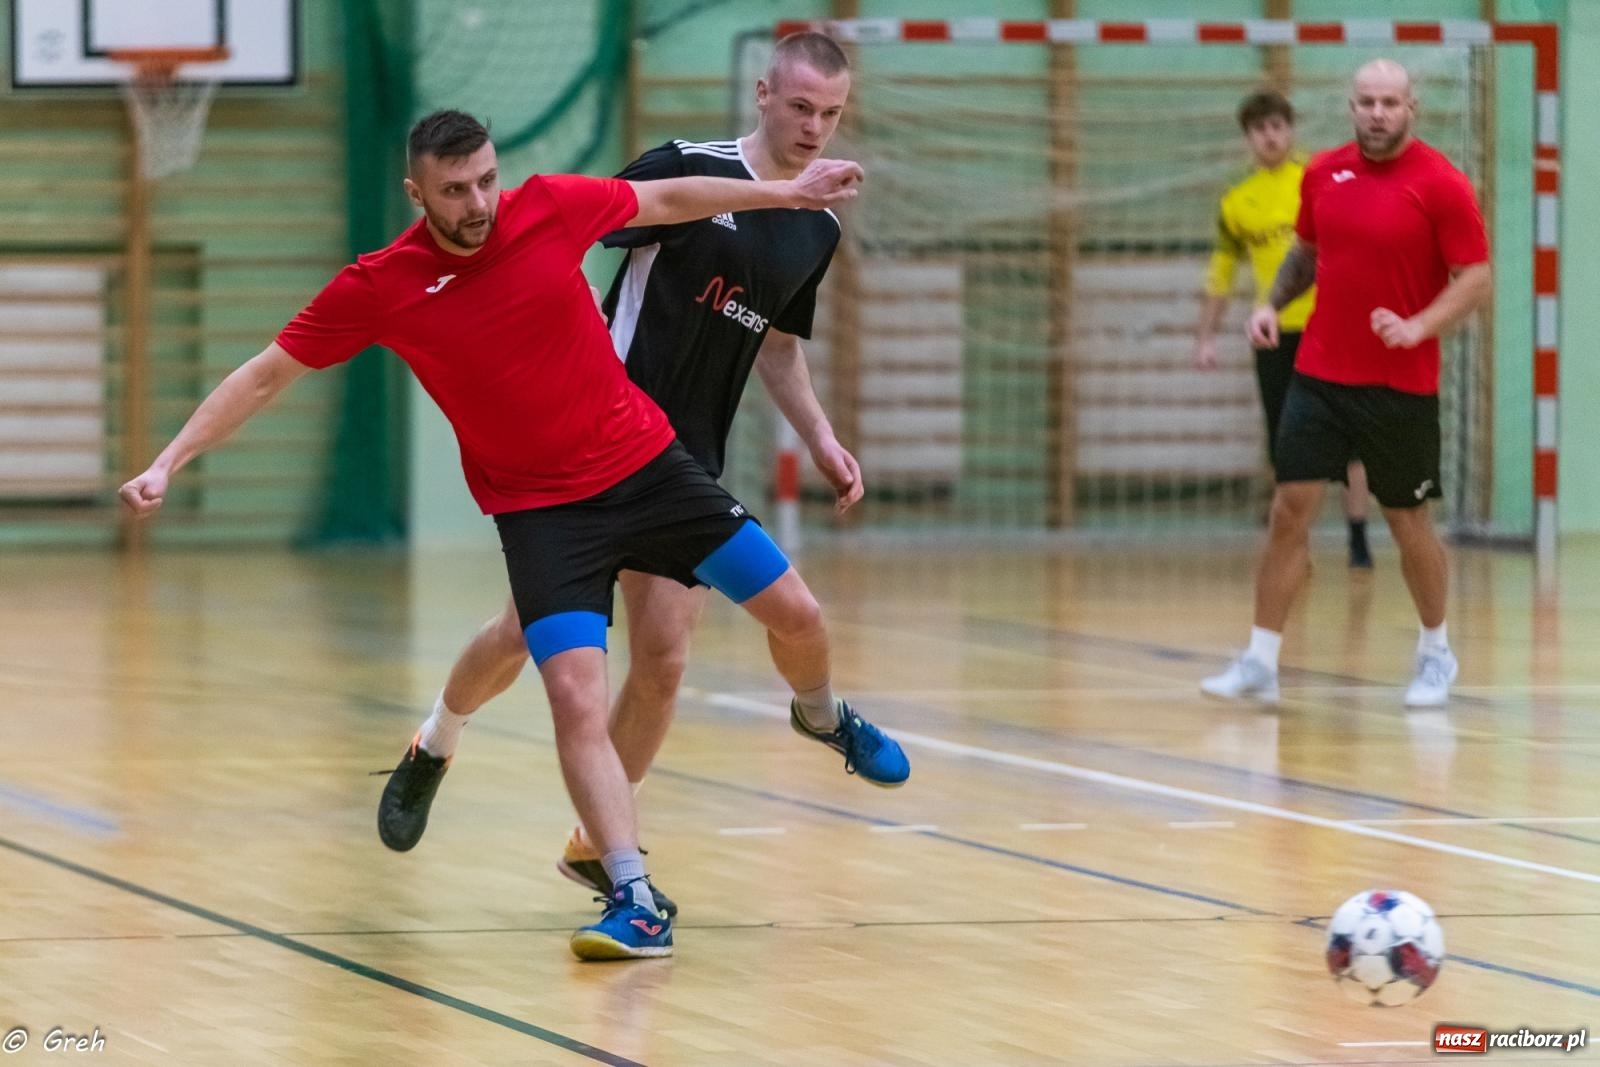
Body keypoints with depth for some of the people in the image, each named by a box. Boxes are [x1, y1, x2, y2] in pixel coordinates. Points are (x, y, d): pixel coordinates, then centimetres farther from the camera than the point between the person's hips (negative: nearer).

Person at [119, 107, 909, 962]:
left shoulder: (552, 207, -12)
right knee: (576, 697, -20)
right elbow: (267, 374, -6)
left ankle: (821, 715, 43)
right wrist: (167, 464, -12)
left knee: (795, 615, 7)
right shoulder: (377, 287, -16)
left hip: (647, 465, 2)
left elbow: (666, 201, 7)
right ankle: (637, 904, -15)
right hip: (541, 509, -2)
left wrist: (791, 192, 16)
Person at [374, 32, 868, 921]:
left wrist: (822, 439, 14)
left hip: (689, 471, 5)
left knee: (663, 659, -4)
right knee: (530, 631, -4)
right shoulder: (687, 171, -9)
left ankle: (595, 845, 14)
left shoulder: (817, 232, 9)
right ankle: (432, 753, 27)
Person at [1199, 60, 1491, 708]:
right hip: (1319, 377, 3)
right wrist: (1274, 303, 4)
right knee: (1289, 509, -4)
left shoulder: (1440, 185, -10)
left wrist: (1419, 327, -24)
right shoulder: (1324, 173, 4)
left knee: (1407, 521, 6)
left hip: (1401, 387, -3)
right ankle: (1261, 663, -1)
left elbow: (1476, 279, -10)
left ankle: (1435, 654, 28)